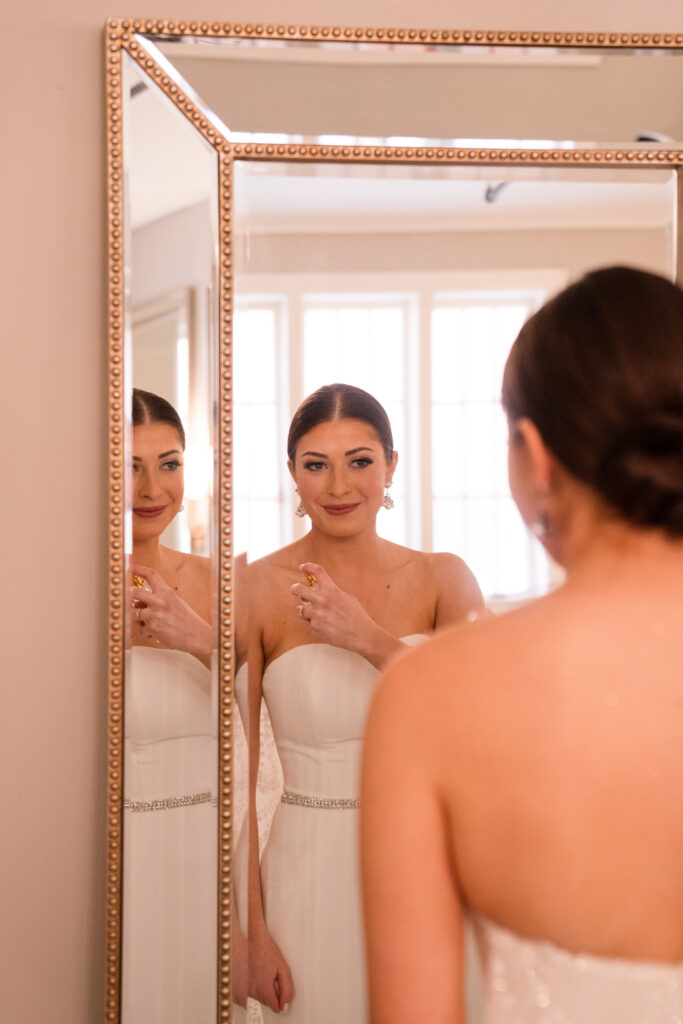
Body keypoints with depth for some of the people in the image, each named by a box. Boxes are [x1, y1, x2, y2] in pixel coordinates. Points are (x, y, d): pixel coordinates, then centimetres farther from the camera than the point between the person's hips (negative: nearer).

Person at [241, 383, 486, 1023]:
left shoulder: (443, 579, 0)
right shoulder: (256, 589, -7)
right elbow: (231, 775, -6)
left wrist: (371, 640, -20)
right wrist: (249, 932, -9)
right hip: (311, 875, -2)